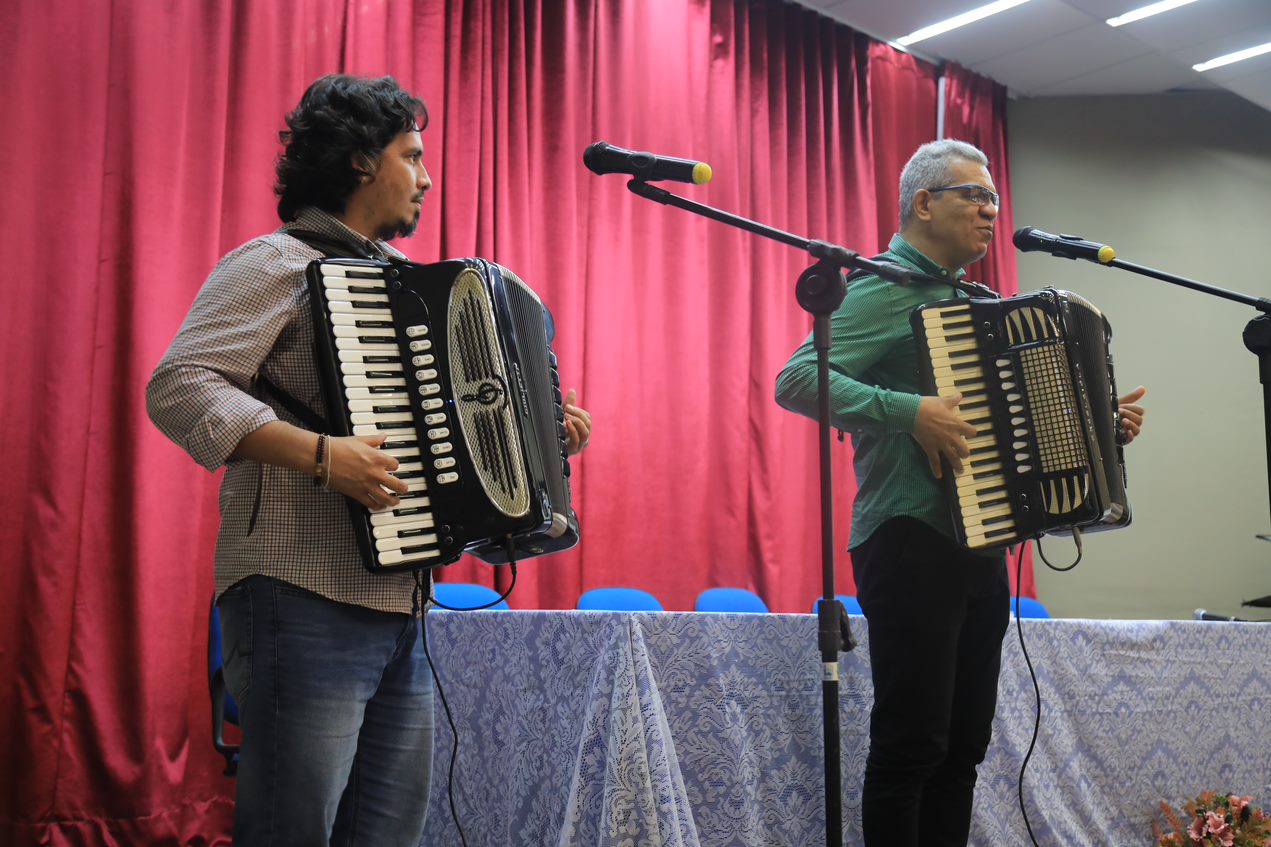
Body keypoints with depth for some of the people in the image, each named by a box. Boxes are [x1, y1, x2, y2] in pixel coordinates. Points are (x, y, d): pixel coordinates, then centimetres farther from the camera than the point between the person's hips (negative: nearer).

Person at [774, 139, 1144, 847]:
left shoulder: (974, 301, 19)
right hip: (911, 547, -9)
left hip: (980, 548, 9)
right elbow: (796, 380, -22)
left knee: (964, 745, 13)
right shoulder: (883, 289, -9)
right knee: (913, 743, -4)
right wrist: (909, 412, -29)